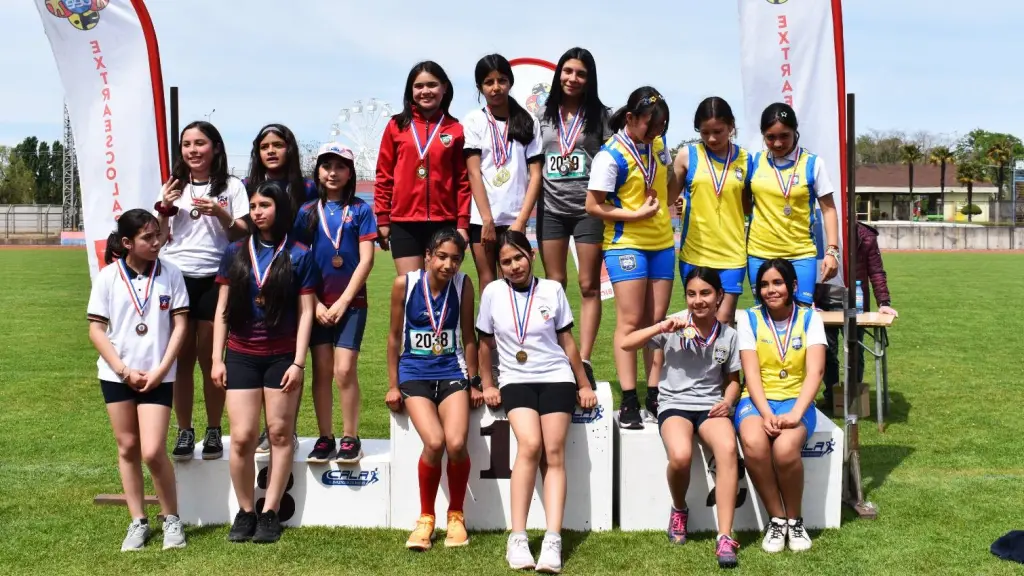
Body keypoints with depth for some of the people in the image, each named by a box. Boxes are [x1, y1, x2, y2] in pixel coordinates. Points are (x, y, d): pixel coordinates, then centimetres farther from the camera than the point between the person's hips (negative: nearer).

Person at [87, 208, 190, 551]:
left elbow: (180, 325, -2)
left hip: (157, 376, -2)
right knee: (127, 448, 9)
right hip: (116, 375, 2)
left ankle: (171, 519, 9)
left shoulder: (170, 274, -4)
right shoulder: (108, 276, -4)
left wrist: (160, 370, -10)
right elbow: (96, 330, -2)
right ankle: (138, 522, 20)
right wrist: (124, 370, -9)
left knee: (152, 452, -9)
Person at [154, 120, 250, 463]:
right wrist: (164, 209, -2)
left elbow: (242, 235, 1)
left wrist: (220, 214, -15)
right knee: (181, 359, 0)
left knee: (210, 360, -1)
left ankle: (214, 432, 9)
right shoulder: (173, 188, 15)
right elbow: (158, 239, 14)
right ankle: (184, 432, 7)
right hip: (175, 278, 2)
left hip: (213, 280, -2)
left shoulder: (232, 187, 6)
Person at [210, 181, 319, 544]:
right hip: (241, 356, 2)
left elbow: (306, 312, -2)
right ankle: (245, 511, 10)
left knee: (280, 432, 3)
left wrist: (298, 362, -9)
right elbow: (222, 309, 8)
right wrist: (217, 358, 3)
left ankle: (270, 512, 12)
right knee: (242, 437, -4)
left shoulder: (299, 256, -1)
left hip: (282, 356, -1)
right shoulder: (236, 253, 7)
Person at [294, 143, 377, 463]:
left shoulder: (360, 210, 1)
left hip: (351, 302, -2)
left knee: (344, 370, -7)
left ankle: (350, 438, 4)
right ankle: (325, 438, 13)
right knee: (321, 371, 4)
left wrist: (343, 302, -9)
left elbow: (366, 260, -4)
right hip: (318, 304, 2)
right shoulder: (307, 212, 7)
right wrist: (315, 304, -5)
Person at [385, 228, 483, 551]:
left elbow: (468, 337, 6)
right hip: (414, 373, -1)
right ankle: (426, 517, 1)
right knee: (434, 442, -23)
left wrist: (473, 383, 8)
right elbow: (395, 336, 3)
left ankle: (456, 515, 5)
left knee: (456, 443, -22)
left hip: (451, 372, 1)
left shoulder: (463, 285, -3)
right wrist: (393, 385, 3)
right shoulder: (404, 284, -6)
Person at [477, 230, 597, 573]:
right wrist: (487, 385, 10)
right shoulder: (493, 293, 3)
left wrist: (584, 386, 11)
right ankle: (518, 538, -21)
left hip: (556, 378, 1)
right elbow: (486, 343, 13)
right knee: (530, 446, -23)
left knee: (554, 452, -14)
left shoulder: (552, 290, 4)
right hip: (516, 380, -1)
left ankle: (553, 541, -21)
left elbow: (567, 341, 10)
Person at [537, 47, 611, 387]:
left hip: (589, 208, -2)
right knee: (554, 285, 5)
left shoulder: (600, 115, 5)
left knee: (589, 286, -2)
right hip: (551, 208, 2)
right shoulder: (545, 115, 11)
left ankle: (584, 360, -1)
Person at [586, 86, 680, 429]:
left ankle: (654, 394, 12)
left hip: (662, 243, 6)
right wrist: (636, 214, -17)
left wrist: (664, 207, 8)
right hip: (626, 244, -6)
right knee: (631, 321, -6)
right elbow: (593, 206, -14)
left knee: (656, 320, 7)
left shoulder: (658, 145, 5)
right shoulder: (611, 155, -14)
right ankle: (628, 401, -3)